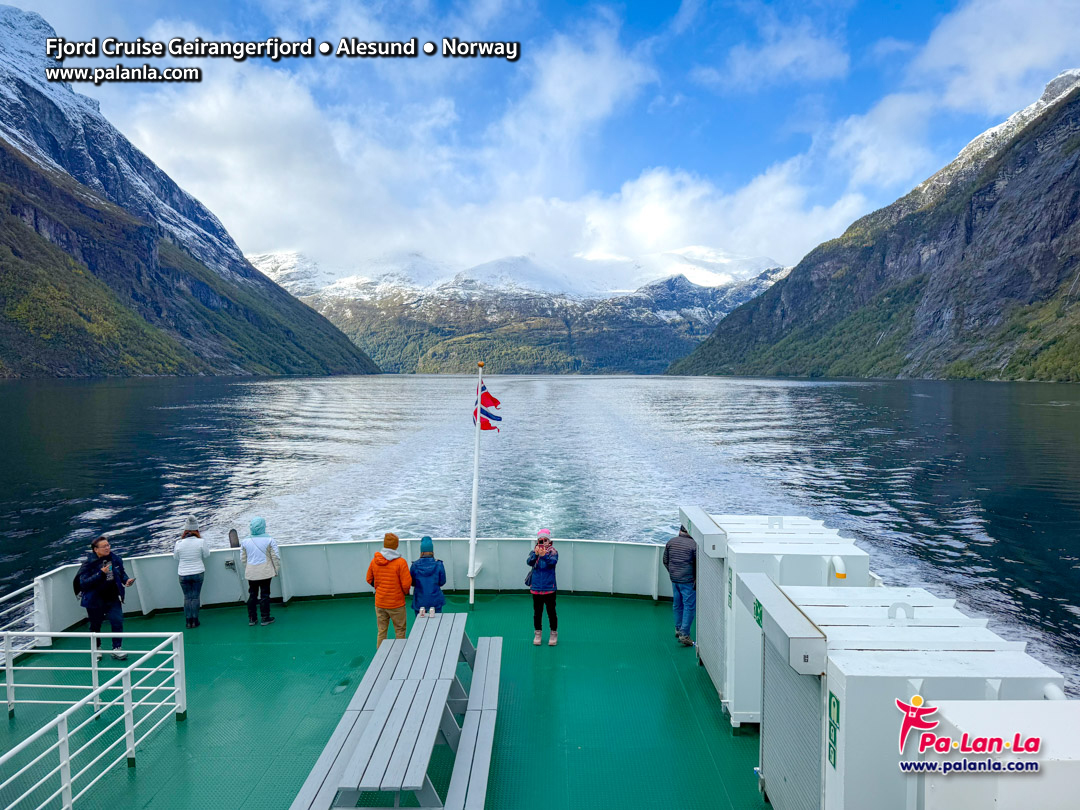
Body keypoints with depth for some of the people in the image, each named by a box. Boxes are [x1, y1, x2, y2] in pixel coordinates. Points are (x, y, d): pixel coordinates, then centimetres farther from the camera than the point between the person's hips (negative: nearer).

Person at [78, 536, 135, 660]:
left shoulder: (115, 558, -2)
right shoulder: (88, 564, -15)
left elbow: (122, 572, 14)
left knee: (117, 621, -5)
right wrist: (100, 573, -30)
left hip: (113, 598, 2)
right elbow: (83, 582, -23)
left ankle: (117, 648, 7)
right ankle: (96, 648, 35)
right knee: (95, 625, 13)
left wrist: (126, 580, -5)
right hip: (95, 600, -2)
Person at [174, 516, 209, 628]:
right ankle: (195, 621, 11)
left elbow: (176, 558, 5)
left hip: (183, 574, 1)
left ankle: (188, 621, 12)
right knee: (195, 597, 8)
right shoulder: (200, 541, -14)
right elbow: (206, 555, -1)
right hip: (198, 573, -1)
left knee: (187, 597, 10)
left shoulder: (179, 543, -9)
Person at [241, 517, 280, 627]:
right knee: (265, 595, 5)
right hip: (265, 572, -3)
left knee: (252, 595, 13)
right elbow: (275, 557, -8)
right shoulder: (269, 540, -11)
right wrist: (276, 570, 4)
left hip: (251, 573, 3)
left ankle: (251, 618, 18)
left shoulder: (245, 541, -1)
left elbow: (243, 559, 7)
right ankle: (265, 618, 9)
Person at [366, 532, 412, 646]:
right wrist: (405, 592, 5)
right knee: (400, 631, 9)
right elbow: (406, 584, -15)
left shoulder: (374, 560, -3)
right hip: (396, 603, -4)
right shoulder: (400, 562, -17)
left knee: (381, 632, 14)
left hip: (379, 602, 4)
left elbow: (369, 580, 8)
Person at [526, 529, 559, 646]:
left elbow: (553, 562, -26)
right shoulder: (534, 552, 1)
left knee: (551, 611, 6)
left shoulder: (553, 552, -5)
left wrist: (544, 556, -45)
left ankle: (554, 634, 22)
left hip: (549, 587, -2)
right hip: (536, 587, 2)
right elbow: (529, 562, -18)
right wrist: (535, 555, -39)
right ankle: (537, 633, 27)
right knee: (537, 611, 11)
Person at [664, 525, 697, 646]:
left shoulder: (671, 542, 3)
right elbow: (698, 565, -14)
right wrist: (697, 580, -3)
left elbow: (665, 561, 11)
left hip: (674, 579, 6)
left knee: (678, 605, 20)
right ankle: (684, 634, -1)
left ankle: (678, 629, 33)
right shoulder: (693, 545, -14)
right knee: (689, 607, 1)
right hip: (688, 580, -6)